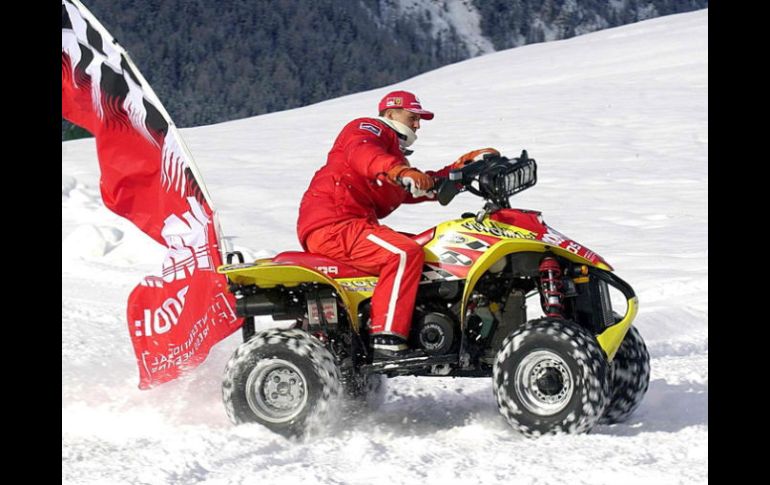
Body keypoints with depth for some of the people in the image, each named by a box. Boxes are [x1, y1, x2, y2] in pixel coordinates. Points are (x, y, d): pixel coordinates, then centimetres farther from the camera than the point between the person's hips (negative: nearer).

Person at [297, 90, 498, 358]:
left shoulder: (396, 157, 34)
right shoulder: (368, 129, 2)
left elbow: (421, 188, 26)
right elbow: (361, 152, -23)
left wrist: (463, 166, 21)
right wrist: (401, 170, -42)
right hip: (333, 225, -11)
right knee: (404, 253, -28)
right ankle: (387, 339, -35)